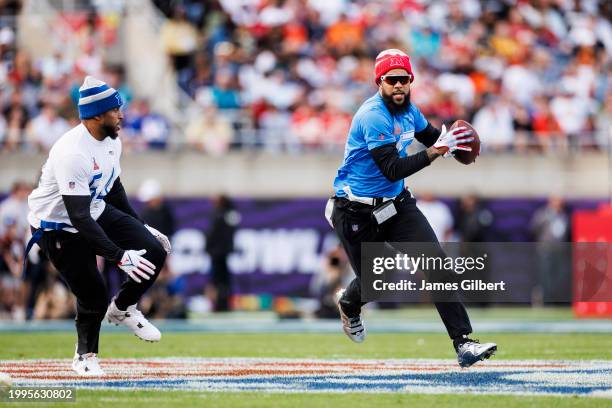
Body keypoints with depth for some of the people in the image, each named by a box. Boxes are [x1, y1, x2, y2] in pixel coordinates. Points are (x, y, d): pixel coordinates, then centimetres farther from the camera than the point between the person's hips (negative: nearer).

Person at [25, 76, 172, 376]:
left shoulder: (112, 141, -4)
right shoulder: (72, 153, -33)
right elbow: (78, 217, -35)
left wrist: (141, 227, 13)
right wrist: (118, 255, -38)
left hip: (97, 211, 8)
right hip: (59, 227, -8)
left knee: (154, 252, -7)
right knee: (92, 295, -8)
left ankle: (121, 309, 17)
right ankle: (85, 357, 20)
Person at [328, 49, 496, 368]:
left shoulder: (408, 109, 2)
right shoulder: (374, 117, -24)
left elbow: (430, 134, 21)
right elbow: (392, 170, -31)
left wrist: (449, 141, -3)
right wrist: (435, 152, -36)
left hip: (396, 203, 7)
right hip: (357, 214, -7)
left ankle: (462, 342, -15)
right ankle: (349, 303, 47)